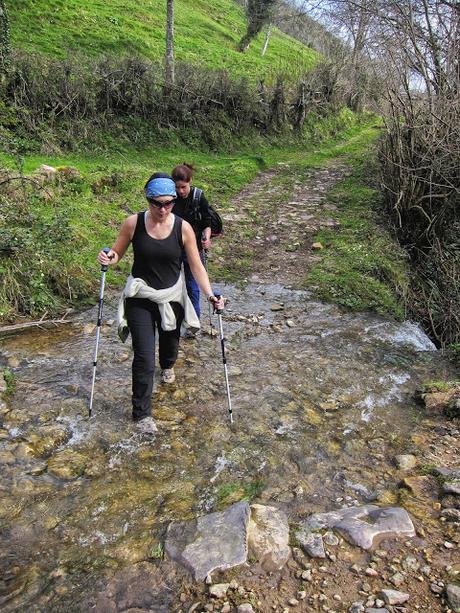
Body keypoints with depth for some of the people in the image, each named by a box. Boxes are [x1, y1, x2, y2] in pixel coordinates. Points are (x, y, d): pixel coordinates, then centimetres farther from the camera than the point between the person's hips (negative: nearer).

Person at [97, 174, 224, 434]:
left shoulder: (183, 228, -12)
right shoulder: (133, 223, -12)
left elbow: (197, 266, -8)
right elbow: (117, 253, 0)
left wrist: (210, 294, -20)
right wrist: (109, 259, -24)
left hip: (172, 296, 2)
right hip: (140, 297, -2)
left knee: (170, 341, 25)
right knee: (144, 357, -6)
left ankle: (167, 366, 64)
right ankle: (142, 413, 11)